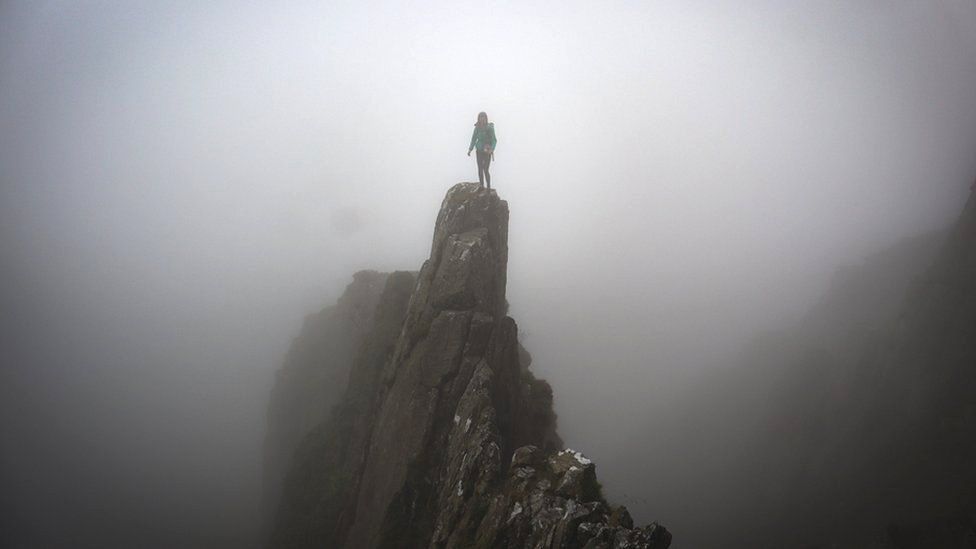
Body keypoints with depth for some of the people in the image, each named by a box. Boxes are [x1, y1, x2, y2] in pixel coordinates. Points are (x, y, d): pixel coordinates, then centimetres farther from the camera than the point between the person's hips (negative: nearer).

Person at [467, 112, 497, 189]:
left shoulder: (490, 128, -10)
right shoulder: (477, 128, 3)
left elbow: (494, 140, -12)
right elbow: (474, 139, 10)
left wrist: (491, 149, -27)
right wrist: (470, 149, -1)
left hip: (487, 151, -4)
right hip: (479, 151, 4)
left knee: (485, 170, -10)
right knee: (480, 170, 4)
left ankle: (489, 187, 0)